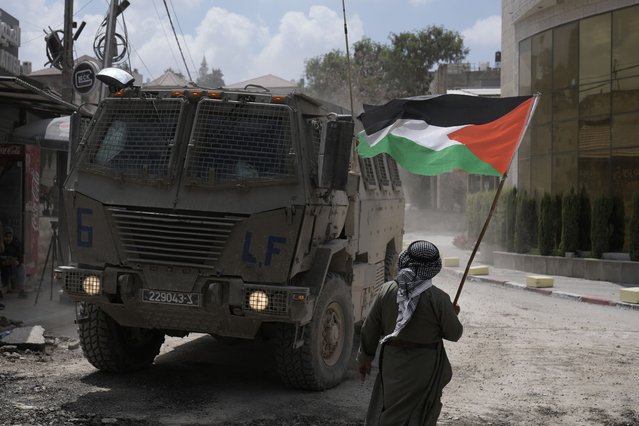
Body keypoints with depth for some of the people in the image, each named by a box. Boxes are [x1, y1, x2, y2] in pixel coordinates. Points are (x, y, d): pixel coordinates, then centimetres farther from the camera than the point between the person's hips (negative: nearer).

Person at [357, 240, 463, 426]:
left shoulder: (387, 290, -6)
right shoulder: (438, 299, -15)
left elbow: (370, 329, 0)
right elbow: (454, 334, -5)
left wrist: (365, 357, 14)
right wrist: (452, 314, 15)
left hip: (392, 363, 2)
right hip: (425, 366, -2)